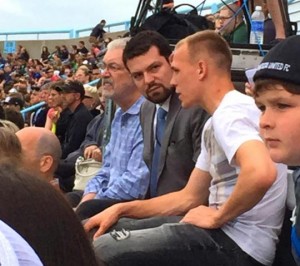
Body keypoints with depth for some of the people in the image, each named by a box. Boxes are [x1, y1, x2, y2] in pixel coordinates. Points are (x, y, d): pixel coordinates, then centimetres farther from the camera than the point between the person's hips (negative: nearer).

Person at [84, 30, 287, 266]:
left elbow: (261, 173, -35)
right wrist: (121, 209, 12)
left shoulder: (230, 112, -16)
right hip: (225, 231, 10)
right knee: (106, 235, 13)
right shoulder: (215, 123, 16)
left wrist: (218, 216, -19)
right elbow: (191, 197, 19)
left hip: (239, 244, -10)